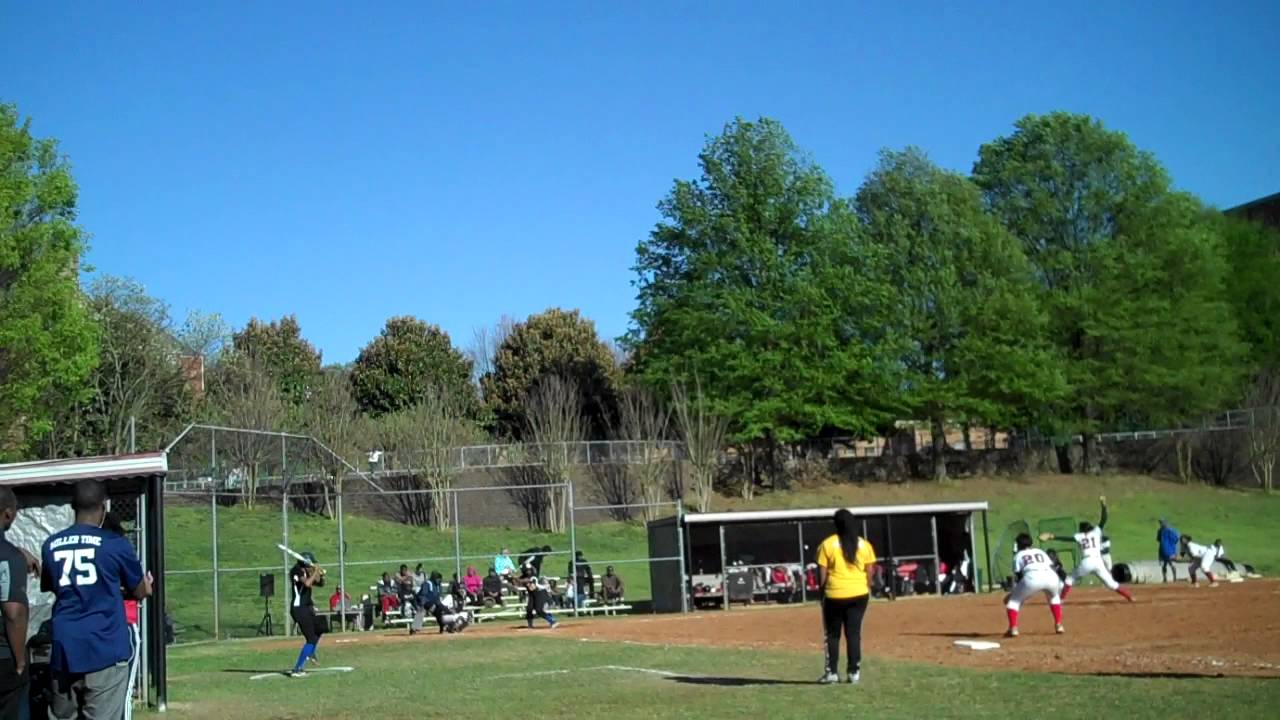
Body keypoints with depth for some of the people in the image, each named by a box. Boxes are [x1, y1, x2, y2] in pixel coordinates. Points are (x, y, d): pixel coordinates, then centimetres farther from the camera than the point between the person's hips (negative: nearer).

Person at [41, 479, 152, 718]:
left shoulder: (51, 545, 6)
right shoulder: (115, 545, -5)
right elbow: (139, 592, 9)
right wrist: (147, 587, 33)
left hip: (65, 649, 4)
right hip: (105, 648, -4)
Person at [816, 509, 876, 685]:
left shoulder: (827, 544, -6)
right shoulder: (864, 545, 3)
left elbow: (822, 573, -6)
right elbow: (870, 572, 4)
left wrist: (822, 592, 5)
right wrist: (867, 590, 14)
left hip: (835, 595, -2)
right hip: (859, 594, 2)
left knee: (832, 634, 8)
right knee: (854, 633, 7)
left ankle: (832, 672, 7)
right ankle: (854, 672, 7)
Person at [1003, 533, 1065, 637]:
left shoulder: (1018, 555, 26)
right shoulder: (1041, 552, 36)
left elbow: (1018, 576, 17)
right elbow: (1052, 567, 23)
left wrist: (1011, 593, 24)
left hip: (1032, 577, -4)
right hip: (1051, 577, 4)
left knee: (1014, 600, 14)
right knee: (1054, 597, 36)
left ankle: (1013, 628, -2)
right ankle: (1059, 625, 26)